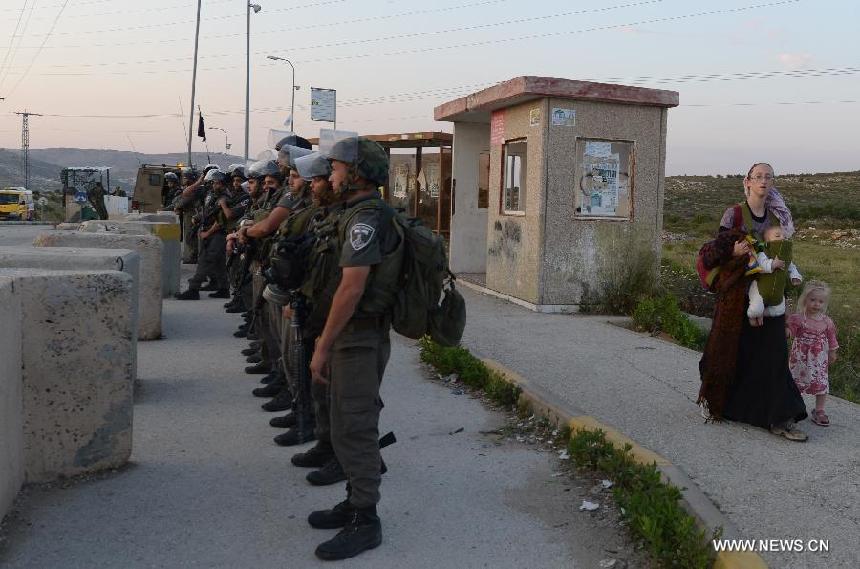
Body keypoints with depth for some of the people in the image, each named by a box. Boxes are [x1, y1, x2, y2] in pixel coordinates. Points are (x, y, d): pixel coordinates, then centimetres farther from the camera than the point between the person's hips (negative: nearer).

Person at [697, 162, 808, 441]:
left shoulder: (777, 216, 9)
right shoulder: (734, 214, -5)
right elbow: (717, 248, -5)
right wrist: (734, 252, -23)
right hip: (737, 290, -4)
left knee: (773, 353, 0)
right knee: (729, 348, 5)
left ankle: (780, 418, 3)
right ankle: (712, 400, 26)